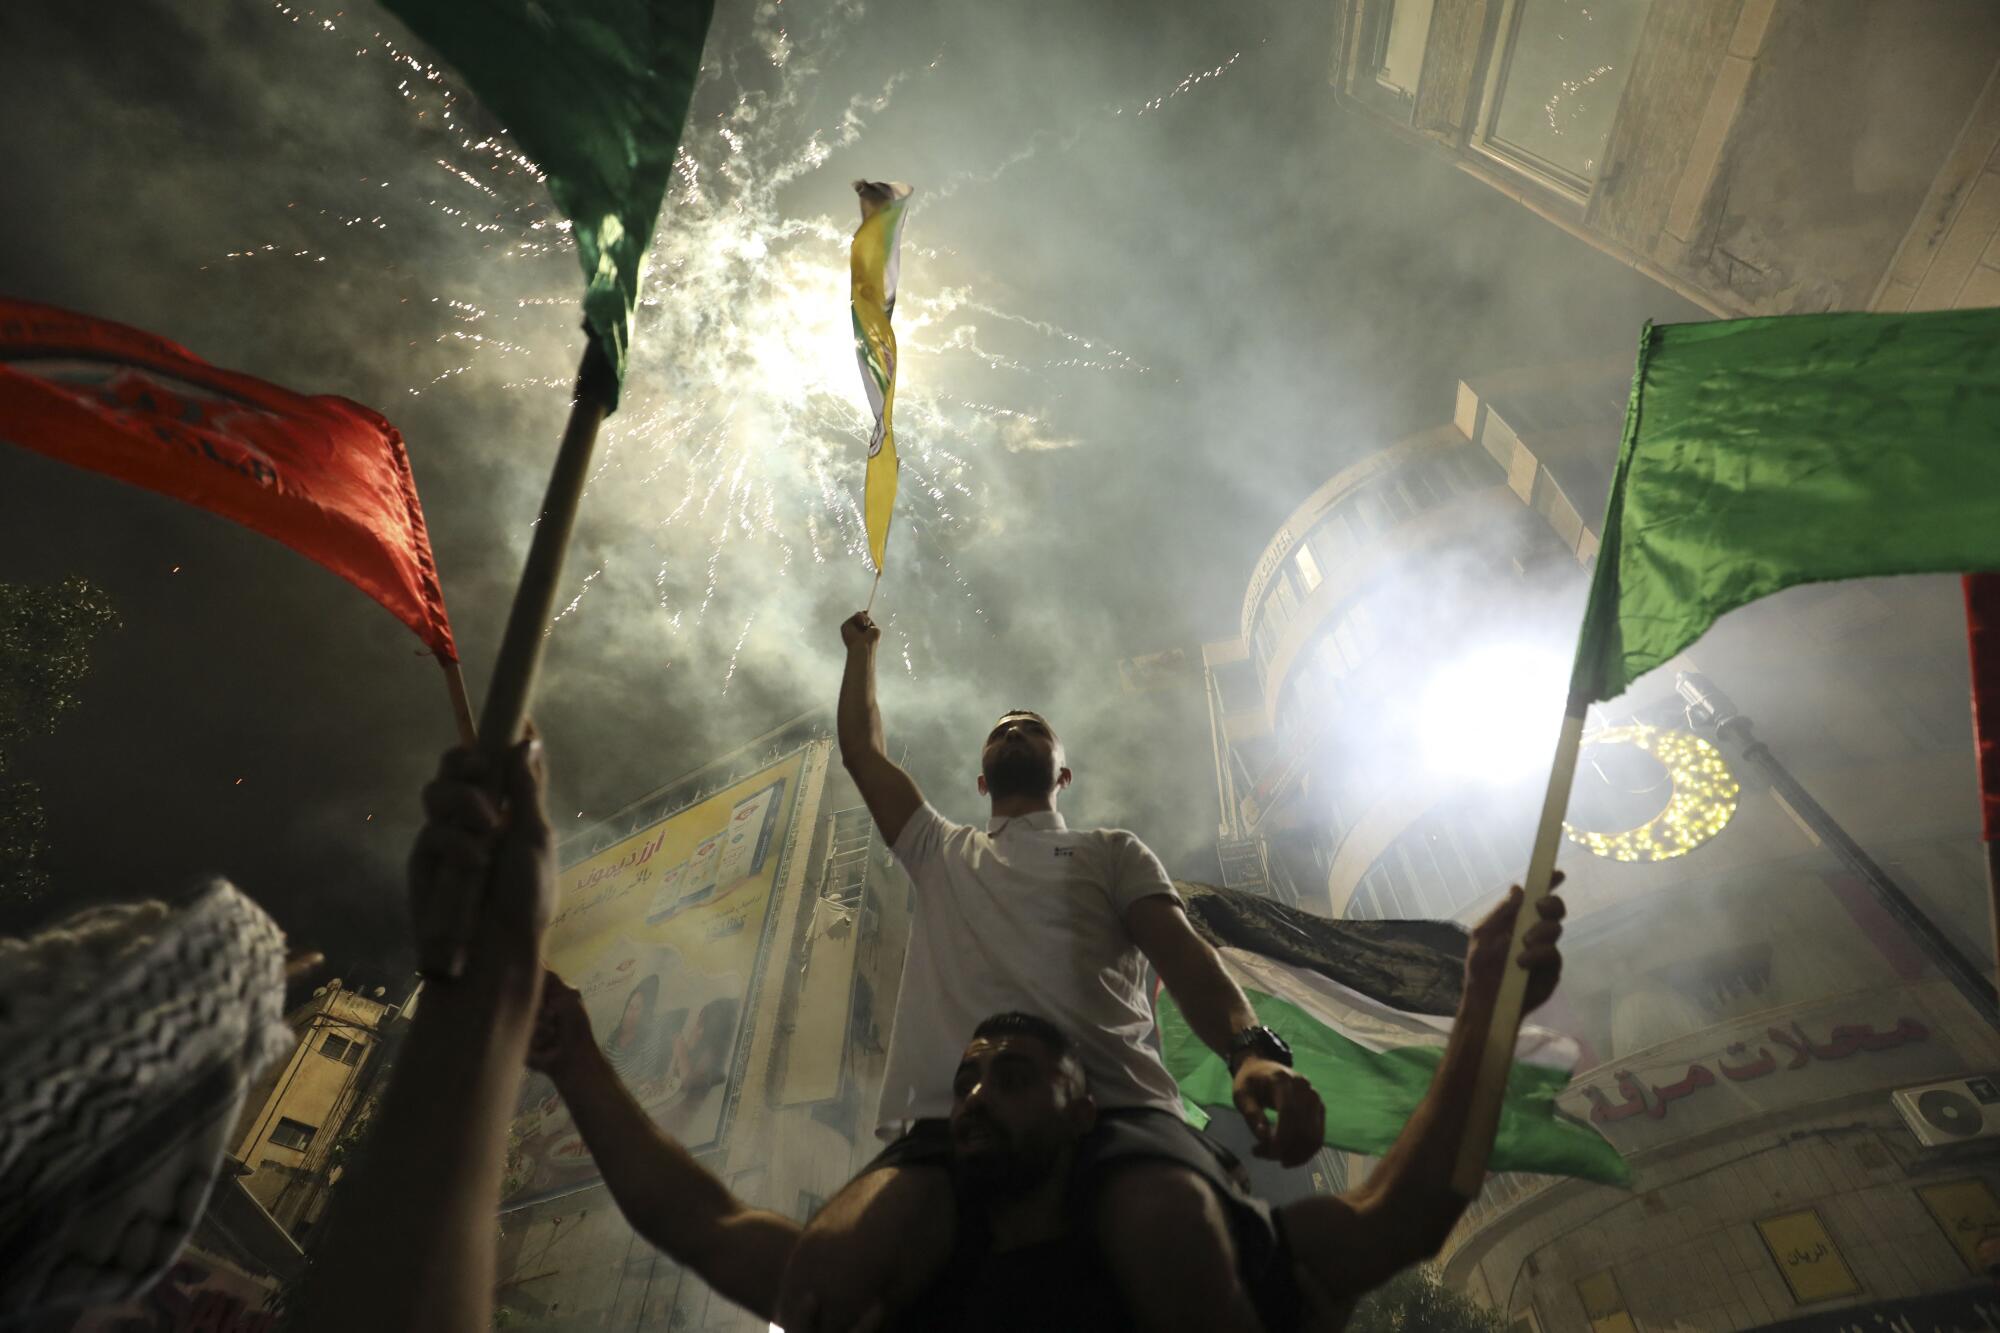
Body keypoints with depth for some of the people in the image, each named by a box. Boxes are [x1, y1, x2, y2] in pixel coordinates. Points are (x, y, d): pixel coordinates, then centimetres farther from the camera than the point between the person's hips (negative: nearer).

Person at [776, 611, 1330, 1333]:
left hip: (1117, 1107, -1)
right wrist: (862, 650, 51)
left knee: (1190, 1259, -37)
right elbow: (862, 750, 37)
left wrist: (1252, 1047, -14)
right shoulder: (940, 853, 32)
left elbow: (1182, 951, 7)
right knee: (829, 1264, -32)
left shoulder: (1112, 851, 25)